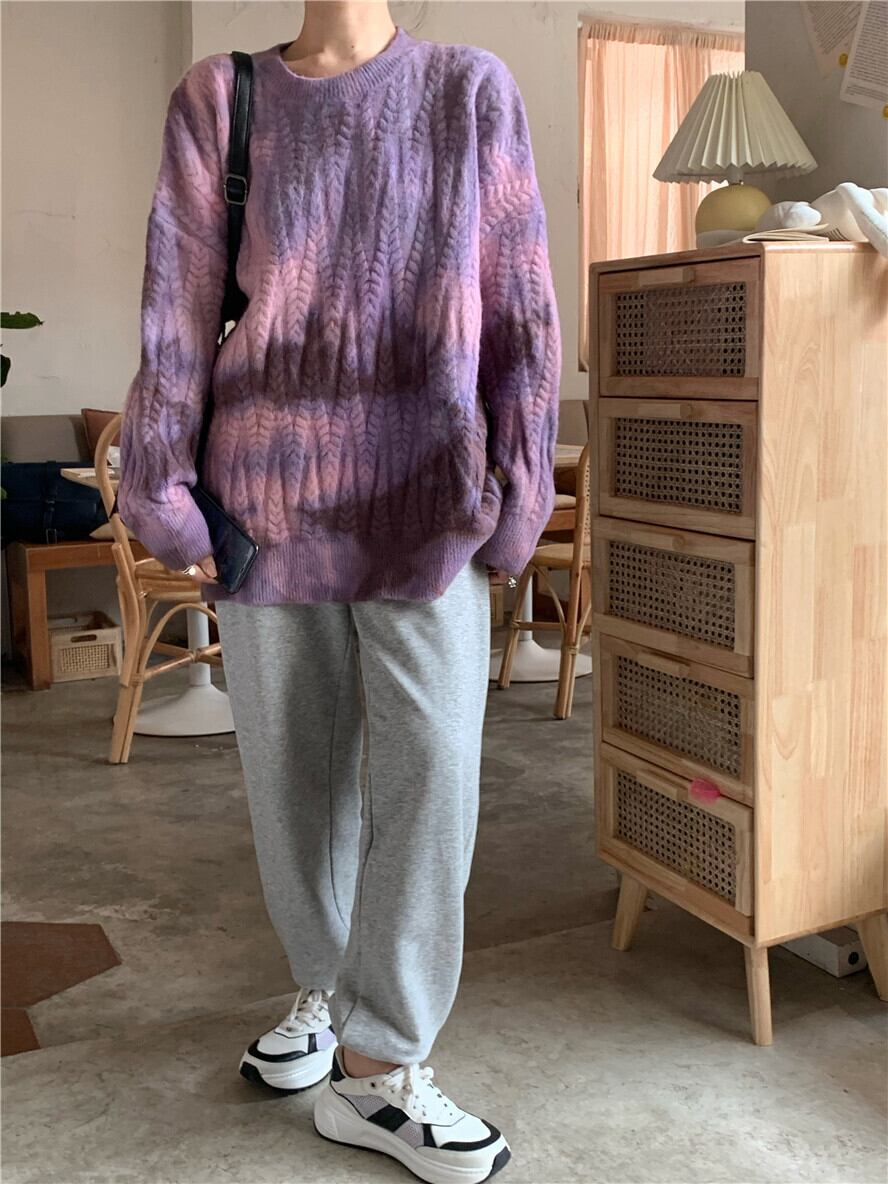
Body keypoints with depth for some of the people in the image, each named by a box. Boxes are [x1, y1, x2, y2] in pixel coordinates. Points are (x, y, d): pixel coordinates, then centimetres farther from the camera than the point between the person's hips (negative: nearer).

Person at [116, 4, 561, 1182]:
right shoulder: (217, 98, 8)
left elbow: (520, 305, 2)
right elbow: (177, 304, 3)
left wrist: (516, 479, -3)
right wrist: (159, 481, -1)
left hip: (423, 486, -1)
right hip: (267, 484, 2)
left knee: (431, 756, -8)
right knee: (291, 757, 9)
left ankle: (379, 1061, 5)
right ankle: (324, 985, 31)